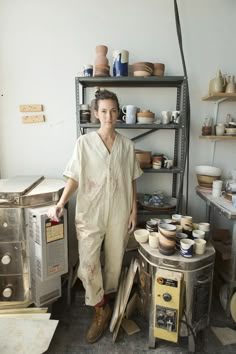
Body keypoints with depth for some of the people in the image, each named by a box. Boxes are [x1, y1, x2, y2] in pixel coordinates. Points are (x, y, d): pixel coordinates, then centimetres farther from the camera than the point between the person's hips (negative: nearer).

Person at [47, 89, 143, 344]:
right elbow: (74, 178, -4)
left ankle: (105, 301, 42)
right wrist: (60, 203, -17)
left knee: (114, 261, 15)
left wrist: (134, 211, 4)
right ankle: (101, 310, 25)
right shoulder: (84, 142, -4)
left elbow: (131, 181, 6)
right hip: (90, 213, -2)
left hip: (119, 213, 2)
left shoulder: (127, 145, 2)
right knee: (87, 264, -1)